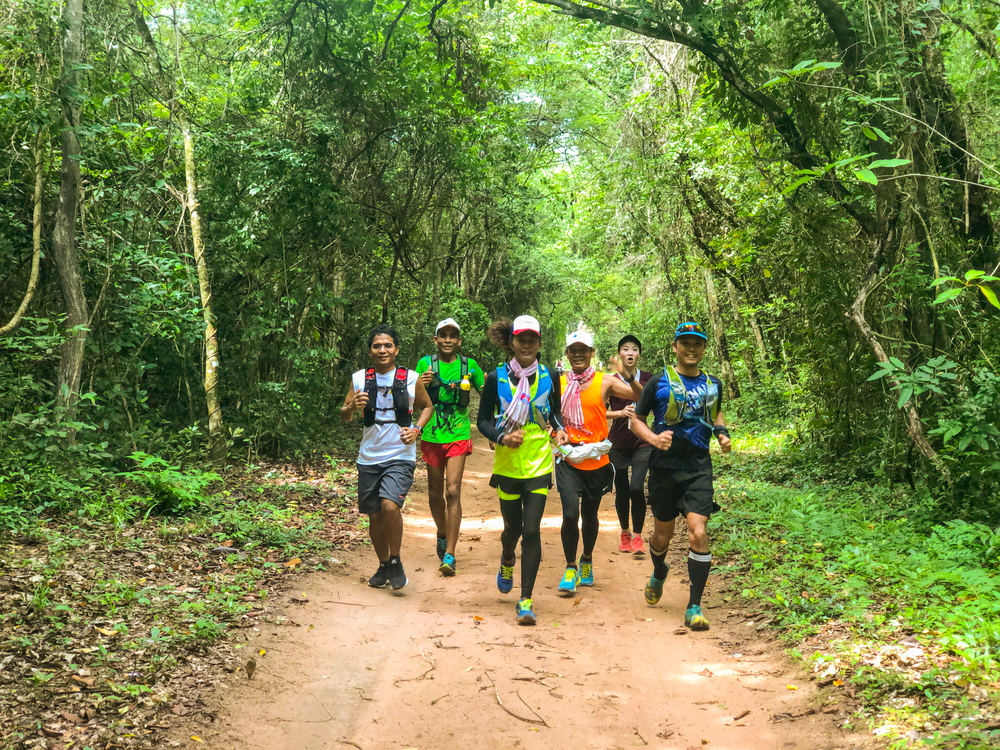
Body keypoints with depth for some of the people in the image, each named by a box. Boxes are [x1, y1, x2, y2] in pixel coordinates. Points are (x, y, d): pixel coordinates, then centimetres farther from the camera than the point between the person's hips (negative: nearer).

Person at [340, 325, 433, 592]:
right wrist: (353, 406, -17)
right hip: (369, 458, 3)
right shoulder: (359, 379, 3)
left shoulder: (410, 379, -1)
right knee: (374, 516, 9)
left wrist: (417, 429, -5)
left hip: (401, 457, -3)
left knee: (390, 505, -22)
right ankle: (384, 565, 32)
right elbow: (344, 417, 6)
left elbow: (427, 406, 13)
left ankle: (396, 562, -1)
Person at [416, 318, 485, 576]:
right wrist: (420, 385, -19)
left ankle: (449, 555, -12)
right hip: (432, 436, 2)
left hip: (458, 436, -1)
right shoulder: (425, 364, 1)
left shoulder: (469, 366, 2)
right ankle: (442, 535, 41)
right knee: (435, 492, 13)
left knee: (453, 491, -13)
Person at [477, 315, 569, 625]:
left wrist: (559, 430, -4)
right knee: (513, 527, 12)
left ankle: (525, 600, 2)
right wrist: (502, 437, -16)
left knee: (532, 530, -7)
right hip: (508, 464, 0)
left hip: (539, 464, 0)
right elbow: (483, 419, 2)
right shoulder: (497, 378, -3)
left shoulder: (548, 377, 1)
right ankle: (507, 562, 50)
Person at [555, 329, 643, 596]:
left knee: (589, 515, 13)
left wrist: (630, 377, -28)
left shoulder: (604, 382, -2)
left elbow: (643, 398, -11)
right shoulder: (558, 383, 1)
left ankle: (587, 560, 39)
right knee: (570, 514, -12)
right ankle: (570, 567, 7)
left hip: (597, 461, 0)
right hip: (568, 460, 0)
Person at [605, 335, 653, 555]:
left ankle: (637, 536, -1)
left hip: (642, 444, 0)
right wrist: (621, 412, -19)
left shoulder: (647, 379, 1)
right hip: (618, 444, 1)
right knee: (621, 492, 8)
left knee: (637, 488, -17)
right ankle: (624, 533, 30)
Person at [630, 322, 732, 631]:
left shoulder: (713, 384, 9)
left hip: (699, 468, 1)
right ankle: (659, 574, 46)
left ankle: (694, 608, -6)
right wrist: (654, 439, -16)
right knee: (663, 535, 11)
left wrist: (723, 433, 7)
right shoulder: (659, 383, -2)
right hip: (665, 466, -1)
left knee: (698, 534, -14)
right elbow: (636, 419, 4)